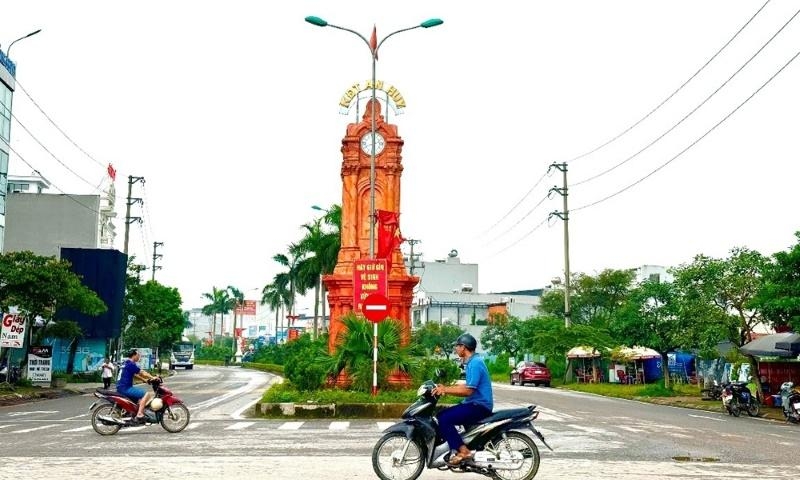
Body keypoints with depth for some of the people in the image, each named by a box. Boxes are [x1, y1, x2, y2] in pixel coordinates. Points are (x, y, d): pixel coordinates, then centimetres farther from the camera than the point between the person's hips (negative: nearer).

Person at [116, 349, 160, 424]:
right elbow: (142, 373, -11)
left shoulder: (126, 364, 19)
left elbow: (135, 375, 26)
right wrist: (153, 378, -2)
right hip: (125, 388, -11)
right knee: (147, 393, -18)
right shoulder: (131, 364, -13)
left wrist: (145, 380, 22)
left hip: (121, 388, 11)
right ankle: (139, 415, -24)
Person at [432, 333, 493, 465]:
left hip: (479, 406, -11)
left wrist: (446, 390, -17)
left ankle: (463, 451, -18)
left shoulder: (475, 363, -17)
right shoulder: (472, 362, 15)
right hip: (475, 404, 11)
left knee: (443, 419, -20)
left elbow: (468, 390, -23)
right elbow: (468, 386, 18)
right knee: (442, 414, 10)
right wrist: (447, 387, 10)